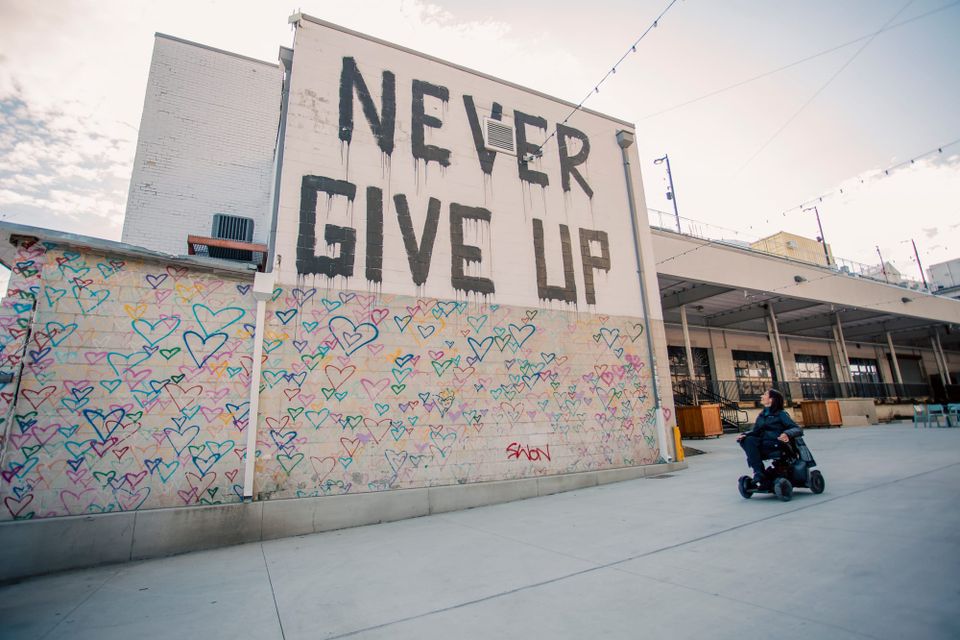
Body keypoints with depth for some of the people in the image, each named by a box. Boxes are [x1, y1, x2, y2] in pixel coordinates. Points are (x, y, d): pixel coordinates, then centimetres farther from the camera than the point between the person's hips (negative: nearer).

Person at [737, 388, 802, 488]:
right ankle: (758, 472, -29)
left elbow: (798, 429, -7)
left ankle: (759, 474, -25)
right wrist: (744, 435, -8)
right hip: (762, 444, 5)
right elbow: (755, 432, 15)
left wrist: (787, 434, -30)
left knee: (750, 441, -30)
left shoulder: (781, 414, 1)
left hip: (777, 445, -5)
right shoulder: (761, 415, 18)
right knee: (747, 439, -25)